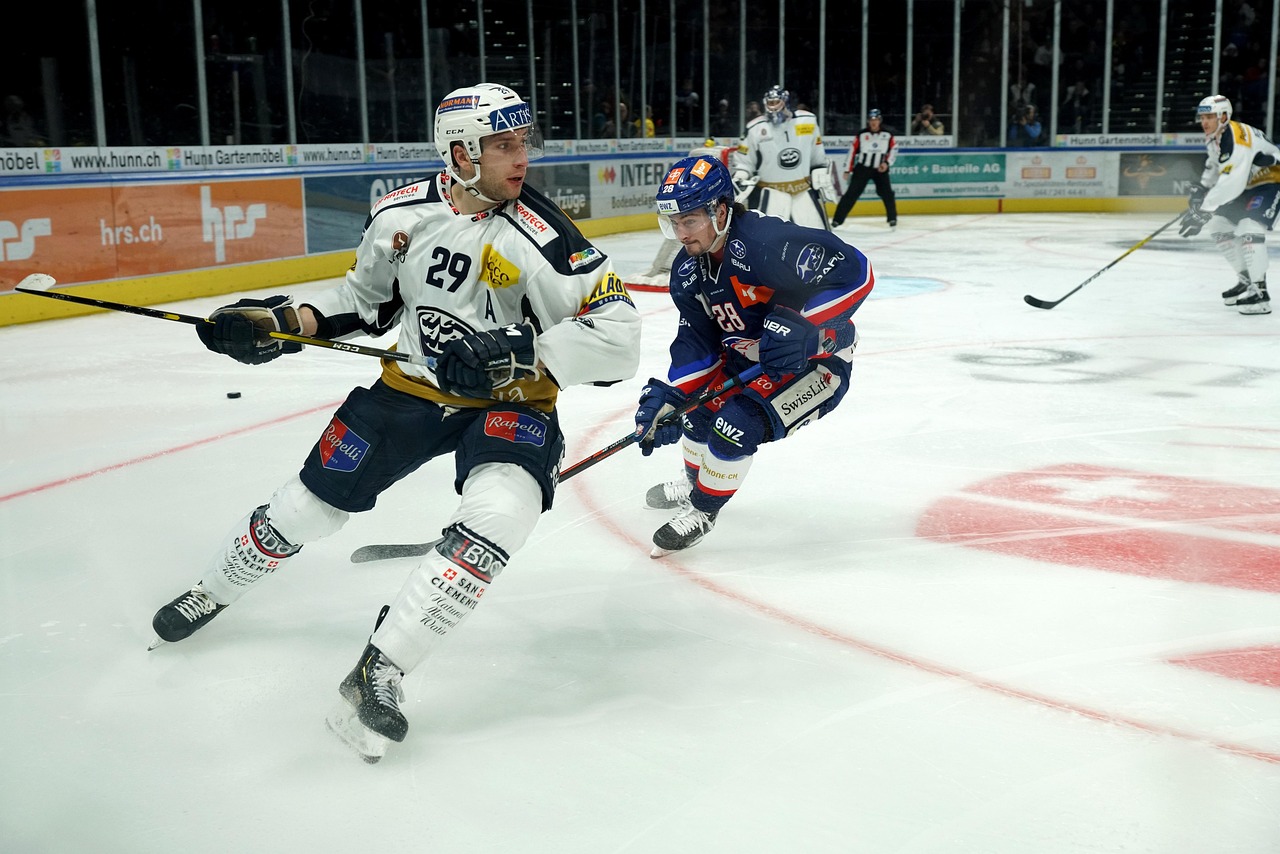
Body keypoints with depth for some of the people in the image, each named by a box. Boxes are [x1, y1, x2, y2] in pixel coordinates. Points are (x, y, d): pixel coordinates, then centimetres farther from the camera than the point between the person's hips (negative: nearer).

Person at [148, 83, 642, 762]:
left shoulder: (543, 238, -23)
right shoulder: (401, 213, -8)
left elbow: (616, 337, -28)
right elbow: (366, 298, 9)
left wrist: (515, 350, -35)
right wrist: (281, 322, -2)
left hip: (510, 402, -3)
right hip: (412, 387, 4)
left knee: (500, 512, -33)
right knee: (307, 504, 13)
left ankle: (379, 671, -23)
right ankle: (210, 595, 44)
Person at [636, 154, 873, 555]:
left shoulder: (767, 242, -32)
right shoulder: (688, 271, -5)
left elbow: (854, 271, -34)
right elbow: (697, 341, -1)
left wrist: (801, 325, -39)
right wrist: (668, 396, -14)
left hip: (818, 361, -8)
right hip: (749, 359, 8)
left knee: (737, 422, -21)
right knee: (699, 406, 12)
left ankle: (703, 510, 4)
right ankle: (695, 481, 44)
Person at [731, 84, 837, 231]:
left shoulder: (808, 121, -2)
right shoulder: (755, 128, -8)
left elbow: (818, 157, 8)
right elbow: (743, 159, 1)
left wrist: (823, 180, 8)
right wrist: (739, 178, -15)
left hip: (805, 188, 2)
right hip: (770, 191, -2)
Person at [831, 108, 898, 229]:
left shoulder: (888, 134, -4)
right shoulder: (861, 134, -7)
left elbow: (894, 149, 5)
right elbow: (852, 152, -3)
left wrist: (887, 163, -9)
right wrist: (847, 170, -3)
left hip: (880, 169, 1)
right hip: (862, 168, -1)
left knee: (887, 193, -8)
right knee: (851, 193, -5)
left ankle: (892, 219, 10)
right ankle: (837, 220, -2)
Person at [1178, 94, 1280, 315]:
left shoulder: (1238, 138, -32)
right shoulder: (1213, 137, -2)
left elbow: (1231, 182, -41)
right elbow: (1214, 164, 19)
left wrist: (1204, 211, -43)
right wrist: (1200, 188, 6)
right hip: (1247, 184, 10)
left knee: (1249, 227, -28)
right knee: (1219, 225, 9)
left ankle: (1259, 291, -27)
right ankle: (1246, 278, 19)